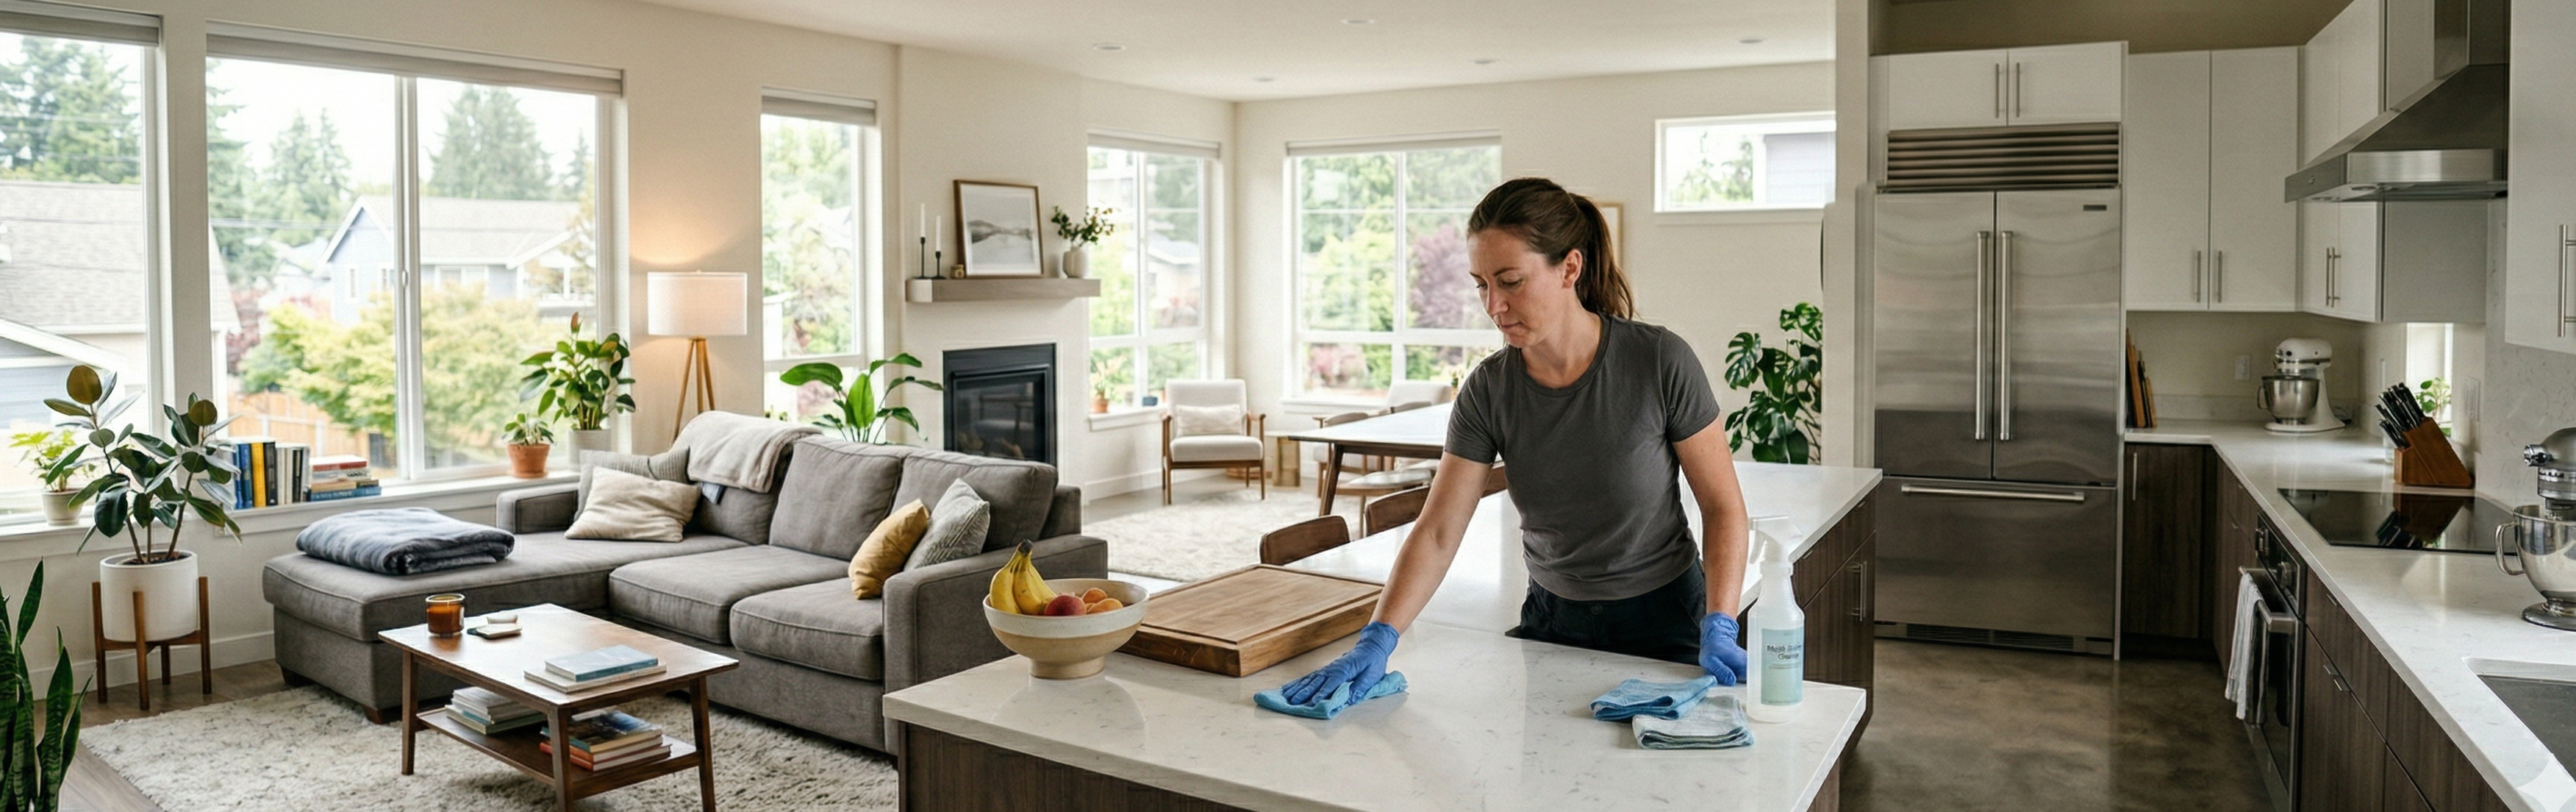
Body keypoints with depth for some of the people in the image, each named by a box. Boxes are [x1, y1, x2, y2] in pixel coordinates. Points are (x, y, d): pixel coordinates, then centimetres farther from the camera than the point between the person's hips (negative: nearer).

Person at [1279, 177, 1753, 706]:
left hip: (1663, 622, -2)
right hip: (1552, 621, 3)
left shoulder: (1660, 362, -20)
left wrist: (1719, 631, -20)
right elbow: (1437, 532, -14)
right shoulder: (1489, 390, -12)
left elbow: (1723, 507, -11)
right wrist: (1376, 641, -24)